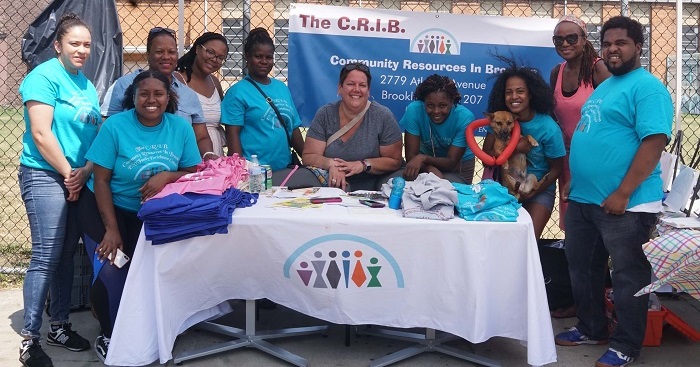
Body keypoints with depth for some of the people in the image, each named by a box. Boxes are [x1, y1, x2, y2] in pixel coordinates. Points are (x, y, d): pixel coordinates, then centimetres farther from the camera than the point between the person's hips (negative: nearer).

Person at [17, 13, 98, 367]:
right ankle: (29, 338, -1)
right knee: (46, 256, -9)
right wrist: (68, 173, -11)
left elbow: (96, 134, 13)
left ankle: (59, 325, 23)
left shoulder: (88, 85, 14)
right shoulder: (44, 76, -9)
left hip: (79, 180, 7)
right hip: (45, 176, -7)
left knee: (67, 254, 12)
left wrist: (85, 171, -3)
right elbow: (40, 133, -16)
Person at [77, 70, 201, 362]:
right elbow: (101, 180, -14)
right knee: (111, 271, -17)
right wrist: (111, 229, -17)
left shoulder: (181, 127, -7)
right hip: (106, 207, -3)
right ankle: (108, 337, 6)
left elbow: (193, 173, -4)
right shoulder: (115, 125, -15)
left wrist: (167, 176, -26)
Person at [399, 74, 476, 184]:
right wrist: (432, 170, -43)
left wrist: (422, 158, -43)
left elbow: (452, 163, -26)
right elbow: (411, 155, -24)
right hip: (426, 161, 0)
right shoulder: (414, 110, -27)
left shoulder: (464, 118, -28)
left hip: (458, 163, 0)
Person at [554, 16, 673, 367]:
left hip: (624, 205, -9)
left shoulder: (647, 87, -12)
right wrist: (572, 183, 19)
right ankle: (591, 328, 34)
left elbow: (654, 143, -20)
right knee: (582, 269, 18)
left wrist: (621, 194, -23)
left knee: (627, 278, 4)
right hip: (582, 200, 9)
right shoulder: (603, 87, 17)